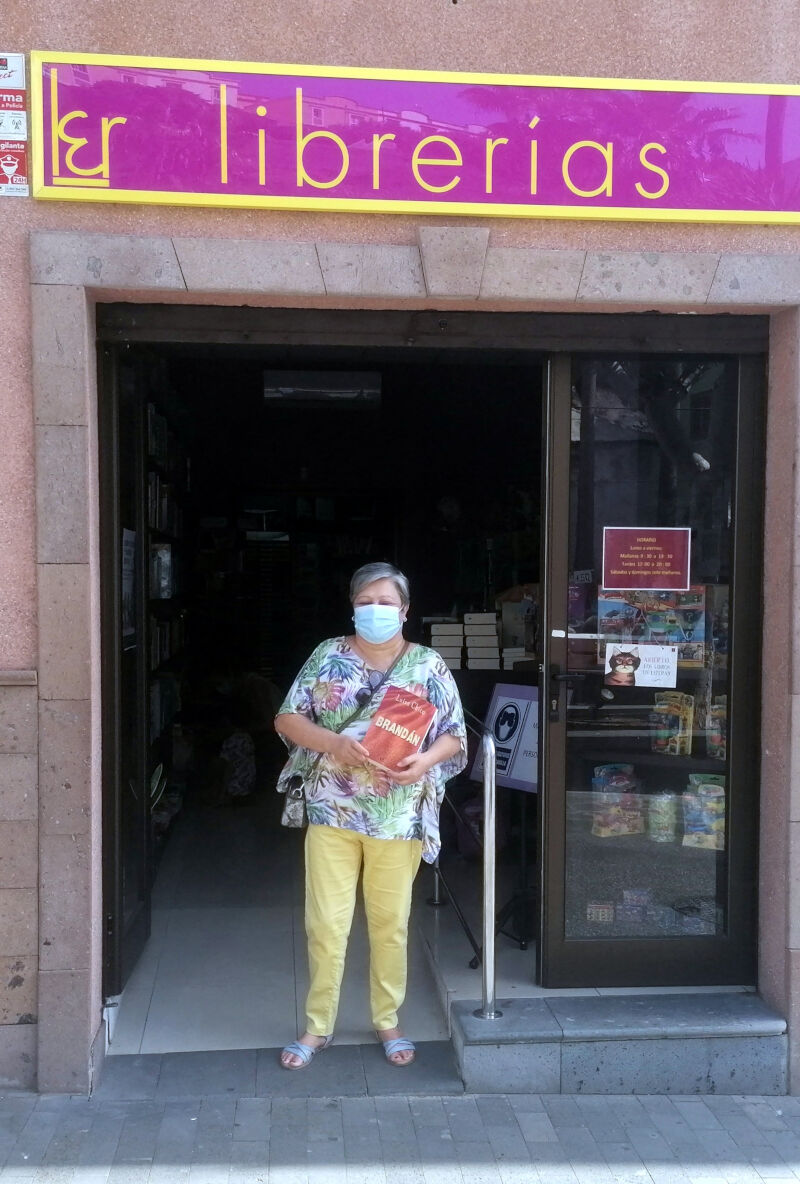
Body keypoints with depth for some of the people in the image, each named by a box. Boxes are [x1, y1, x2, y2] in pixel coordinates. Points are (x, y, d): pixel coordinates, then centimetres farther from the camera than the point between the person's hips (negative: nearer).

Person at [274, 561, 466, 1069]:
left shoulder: (428, 665, 2)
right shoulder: (328, 656, 2)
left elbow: (455, 736, 3)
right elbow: (288, 718, -1)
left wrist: (426, 759, -18)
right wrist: (334, 743, -18)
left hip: (398, 817, 0)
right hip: (332, 812, 0)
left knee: (391, 923, 11)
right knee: (326, 923, 5)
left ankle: (388, 1022, 29)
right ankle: (318, 1026, 22)